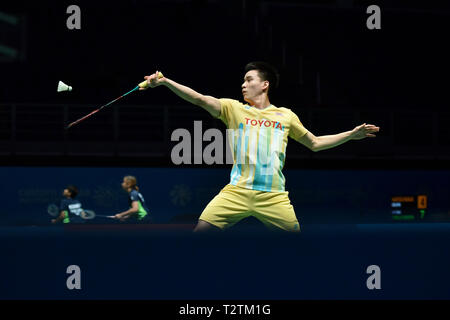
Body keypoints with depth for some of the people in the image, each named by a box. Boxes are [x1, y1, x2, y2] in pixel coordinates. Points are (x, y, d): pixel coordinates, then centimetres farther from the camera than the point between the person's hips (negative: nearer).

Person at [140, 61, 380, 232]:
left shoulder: (286, 116, 15)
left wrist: (351, 135, 18)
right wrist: (164, 82, -15)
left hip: (274, 196, 1)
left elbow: (315, 143, 25)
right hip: (237, 191, -1)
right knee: (201, 231, -14)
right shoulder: (234, 109, 10)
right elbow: (200, 99, -3)